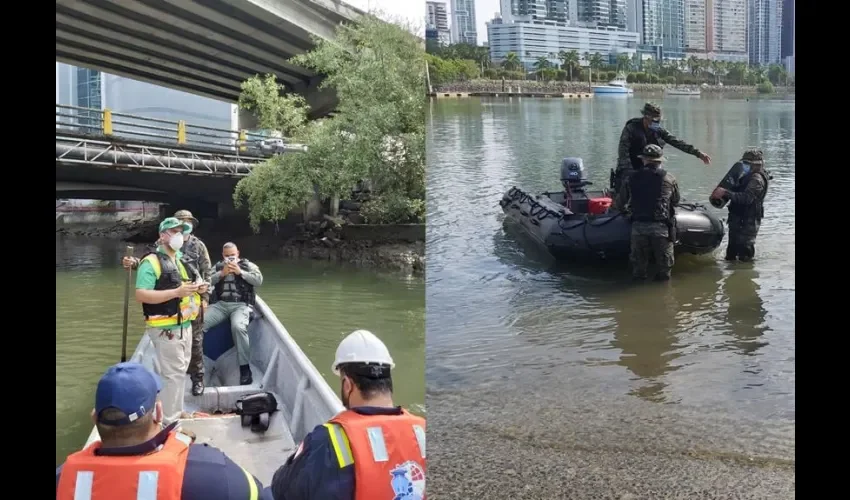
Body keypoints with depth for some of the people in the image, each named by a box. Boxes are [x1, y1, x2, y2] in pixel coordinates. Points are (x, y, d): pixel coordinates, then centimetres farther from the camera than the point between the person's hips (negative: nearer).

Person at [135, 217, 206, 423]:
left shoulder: (181, 261, 15)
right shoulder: (151, 262, -14)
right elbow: (141, 294, -24)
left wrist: (197, 288, 6)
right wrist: (177, 292, -28)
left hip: (184, 325, 9)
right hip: (165, 328, -9)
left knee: (180, 371, 18)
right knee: (174, 373, -9)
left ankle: (176, 413, 31)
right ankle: (169, 422, -1)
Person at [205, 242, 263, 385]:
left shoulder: (248, 265, 12)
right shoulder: (217, 266, 17)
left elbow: (259, 280, -2)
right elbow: (207, 281, 5)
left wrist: (240, 272, -8)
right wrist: (222, 273, -8)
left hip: (241, 305, -3)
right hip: (220, 304, 3)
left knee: (238, 327, -34)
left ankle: (245, 367, -26)